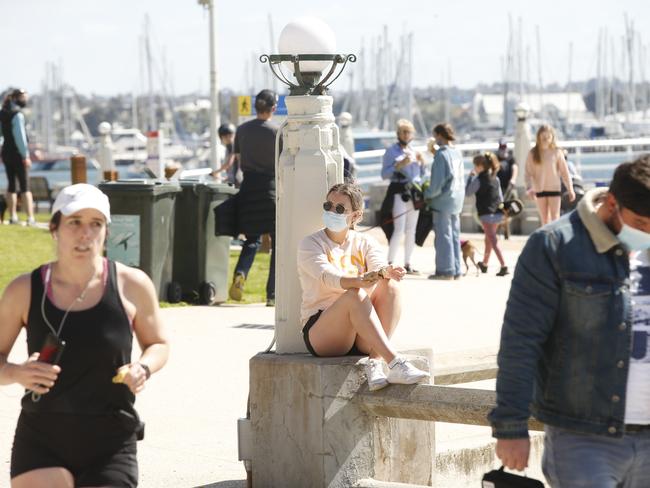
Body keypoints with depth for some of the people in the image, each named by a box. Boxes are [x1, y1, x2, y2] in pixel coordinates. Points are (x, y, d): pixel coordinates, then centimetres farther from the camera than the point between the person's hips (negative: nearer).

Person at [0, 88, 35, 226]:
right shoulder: (17, 115, -15)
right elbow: (20, 136, -18)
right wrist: (26, 156, -16)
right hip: (17, 153, -7)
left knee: (11, 185, 13)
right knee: (25, 186, -8)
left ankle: (13, 216, 17)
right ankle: (30, 217, -13)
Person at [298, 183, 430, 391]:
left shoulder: (364, 243, 11)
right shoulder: (311, 244, 0)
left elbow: (379, 265, -11)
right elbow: (327, 276, -21)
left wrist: (388, 272, -38)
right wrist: (358, 281, -42)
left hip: (361, 340, 4)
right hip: (320, 332, -4)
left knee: (390, 287, -21)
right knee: (355, 295, -32)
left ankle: (375, 362, -33)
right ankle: (396, 364, -44)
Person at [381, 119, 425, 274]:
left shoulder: (414, 152, 18)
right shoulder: (391, 151, 1)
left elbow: (421, 174, 24)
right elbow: (384, 174, -7)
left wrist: (421, 163, 5)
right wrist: (400, 165, -18)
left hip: (414, 193, 6)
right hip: (399, 192, -6)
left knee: (411, 230, 7)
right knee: (399, 229, -14)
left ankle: (407, 264, 13)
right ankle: (390, 263, -11)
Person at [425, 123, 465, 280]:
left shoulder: (441, 154, -14)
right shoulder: (457, 153, 9)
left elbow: (438, 182, -17)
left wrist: (427, 194, -2)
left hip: (443, 200, -8)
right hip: (457, 199, 8)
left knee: (443, 236, -2)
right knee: (454, 235, 12)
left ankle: (445, 271, 0)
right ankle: (455, 271, 15)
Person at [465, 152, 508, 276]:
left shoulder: (479, 179, -12)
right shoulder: (495, 179, 10)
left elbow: (467, 192, -6)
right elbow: (500, 196, 13)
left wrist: (471, 177, 2)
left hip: (486, 213, -8)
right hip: (497, 213, 8)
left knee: (493, 240, -10)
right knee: (489, 239, 22)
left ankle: (503, 266, -22)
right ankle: (484, 263, 38)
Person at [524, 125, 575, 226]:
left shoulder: (557, 152, -4)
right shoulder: (533, 153, -1)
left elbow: (564, 172, -1)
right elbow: (528, 173, -4)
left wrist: (570, 189, -2)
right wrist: (529, 188, -18)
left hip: (554, 188, -2)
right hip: (540, 189, 2)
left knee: (555, 217, -6)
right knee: (544, 219, 9)